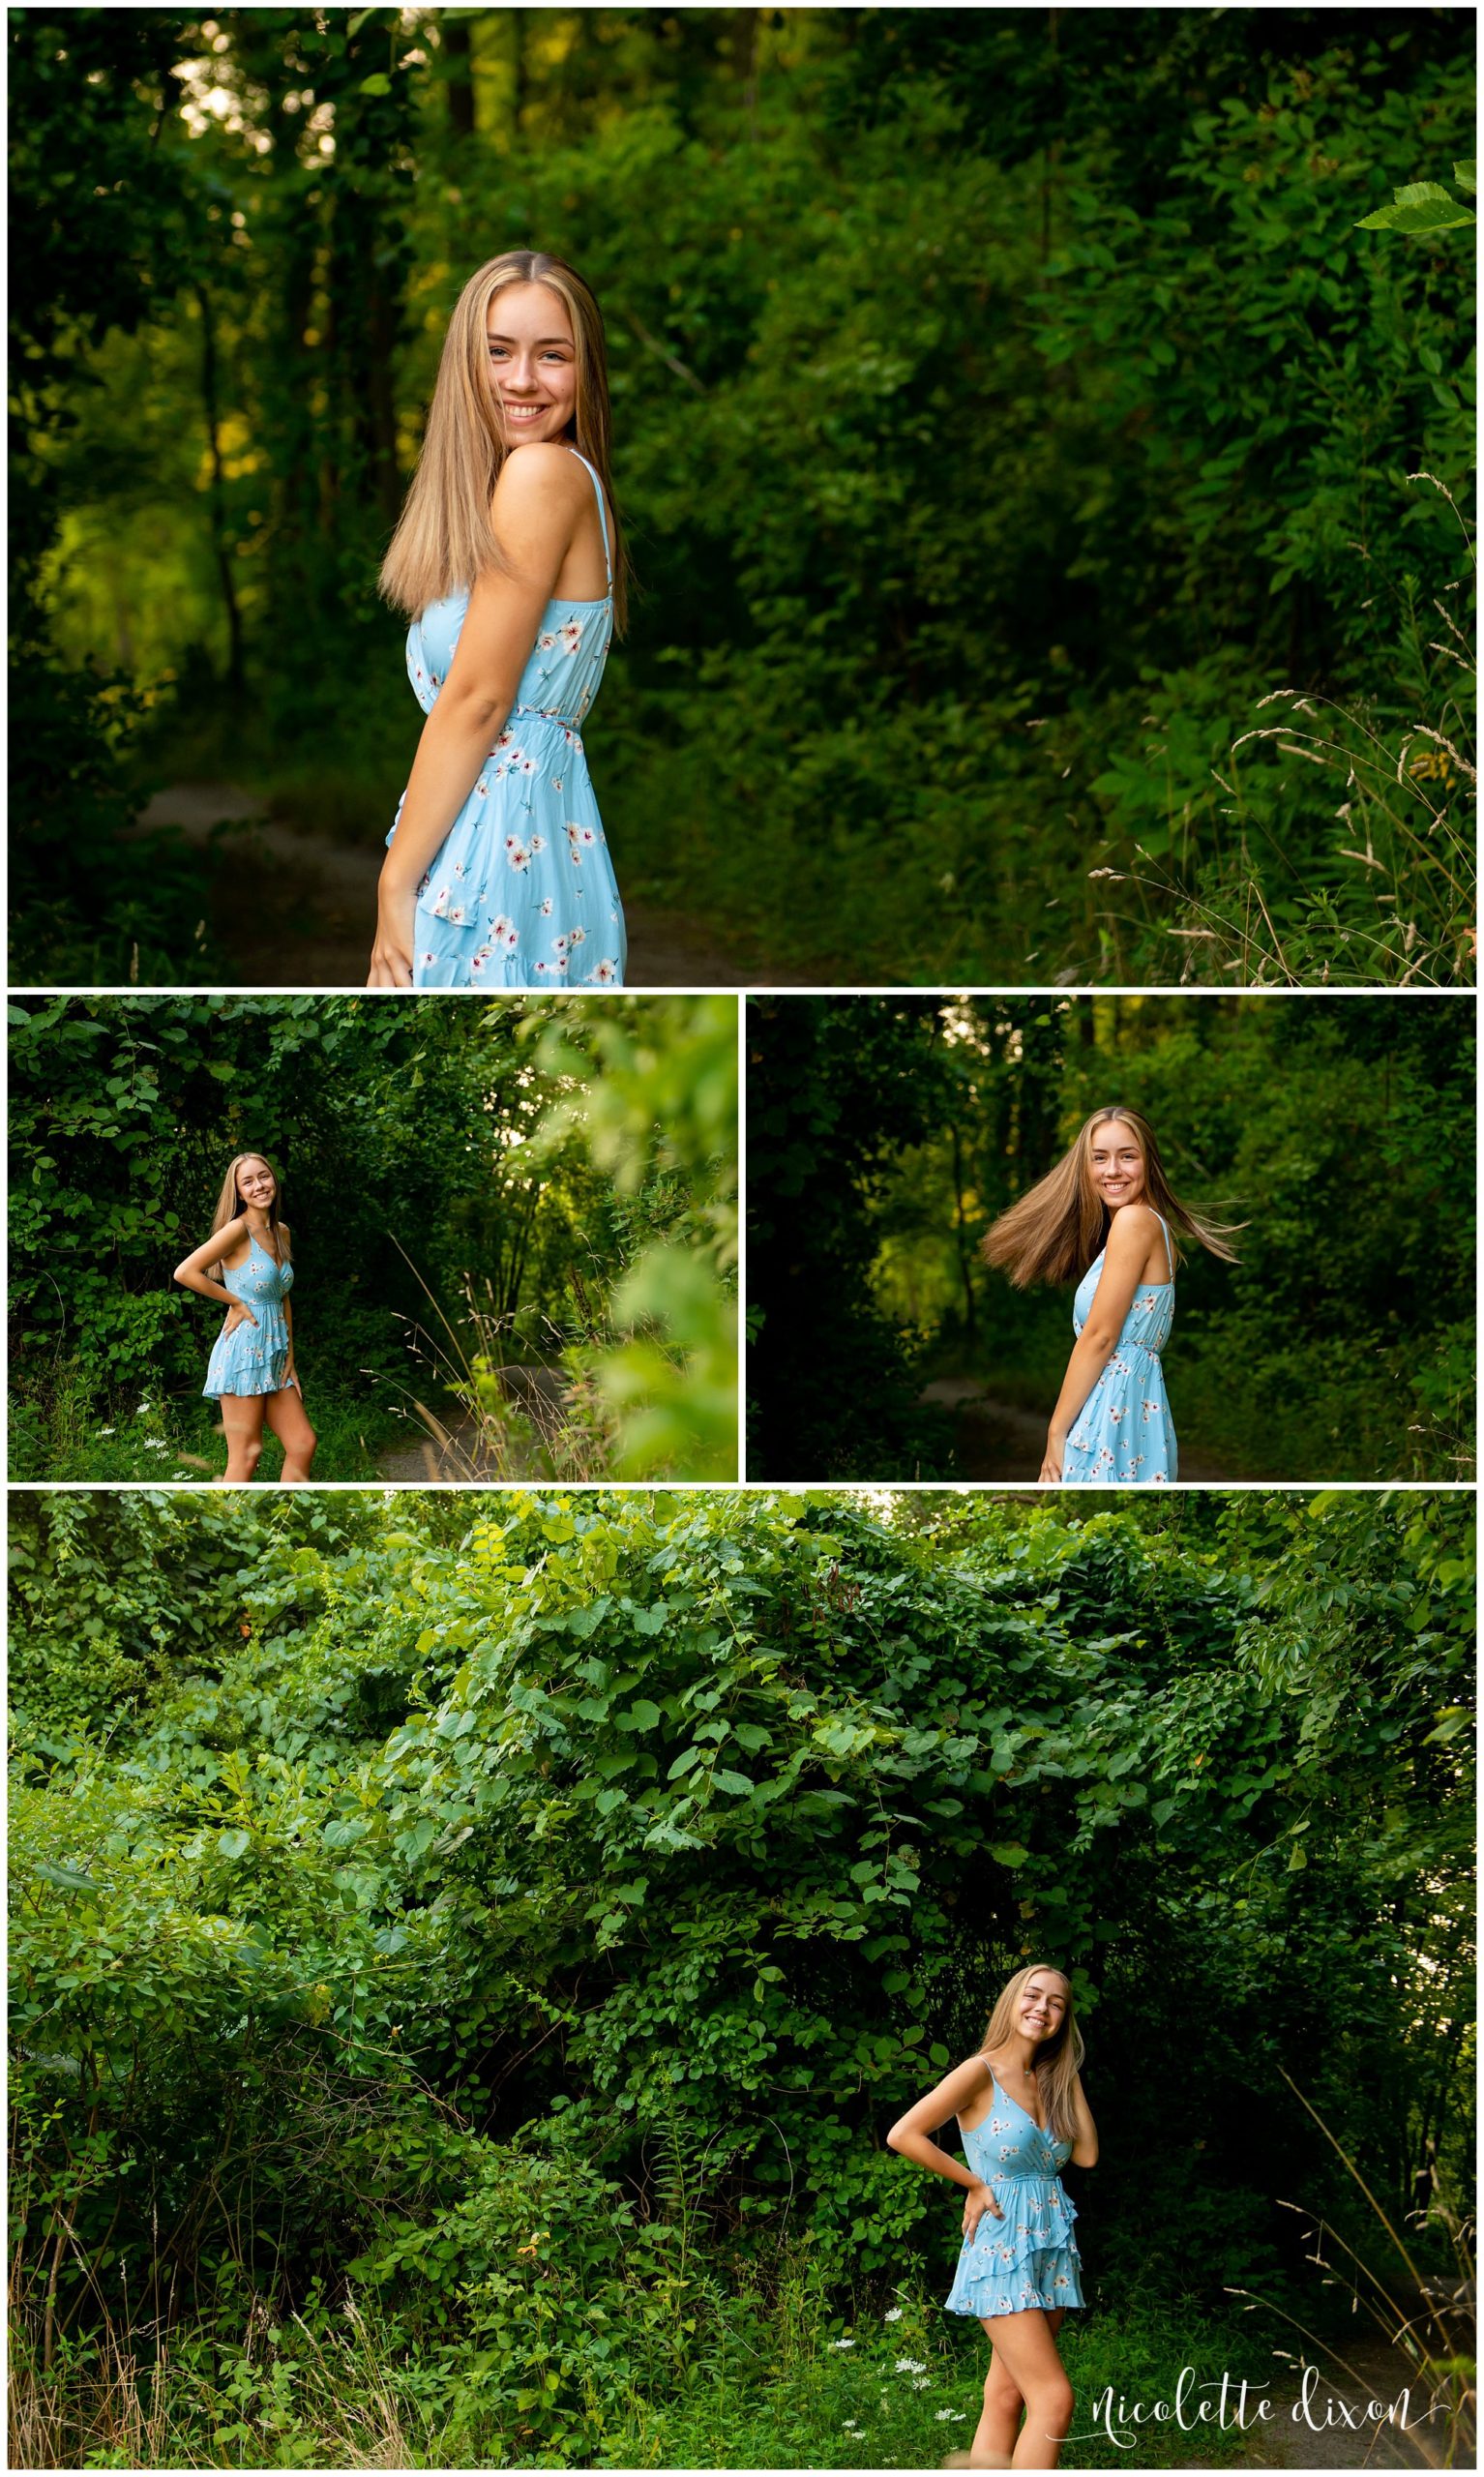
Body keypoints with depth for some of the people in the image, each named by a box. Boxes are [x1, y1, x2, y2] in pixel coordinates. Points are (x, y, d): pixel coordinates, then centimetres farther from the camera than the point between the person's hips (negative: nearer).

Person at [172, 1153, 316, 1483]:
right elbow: (185, 1272, -21)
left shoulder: (281, 1232, 11)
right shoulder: (238, 1230, -12)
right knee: (246, 1455, -6)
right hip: (243, 1350, -8)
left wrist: (289, 1357, 10)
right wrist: (237, 1303, -11)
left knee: (304, 1444, 5)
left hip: (273, 1356, 8)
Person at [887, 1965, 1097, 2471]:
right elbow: (903, 2135, -15)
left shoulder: (1049, 2082, 12)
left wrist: (1071, 2078, 4)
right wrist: (974, 2184, -10)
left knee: (1007, 2398, 6)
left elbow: (1086, 2155, 2)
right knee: (1054, 2399, -13)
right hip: (1002, 2248, -7)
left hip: (1052, 2249, 7)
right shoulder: (981, 2073, -9)